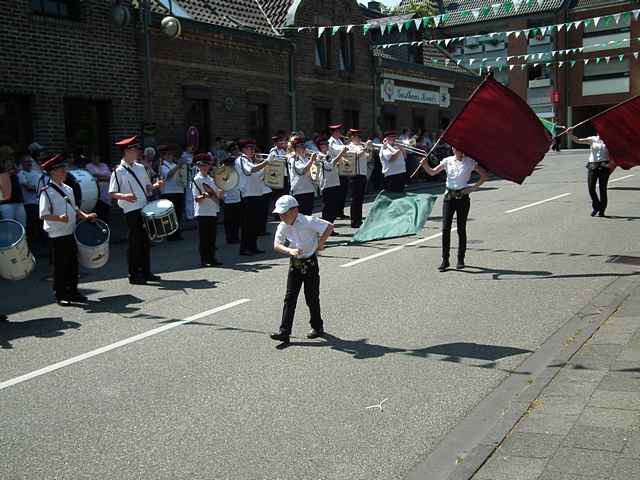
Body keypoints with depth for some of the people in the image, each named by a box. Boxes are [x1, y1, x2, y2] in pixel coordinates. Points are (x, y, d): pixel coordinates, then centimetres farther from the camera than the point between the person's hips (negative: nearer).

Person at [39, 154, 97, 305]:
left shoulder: (68, 189, 11)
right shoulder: (47, 192, -10)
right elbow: (44, 215, -14)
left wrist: (85, 216, 5)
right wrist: (59, 218, -28)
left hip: (71, 233, 7)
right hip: (57, 235, -7)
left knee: (73, 264, 11)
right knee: (60, 265, 2)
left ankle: (73, 292, 23)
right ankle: (60, 295, 14)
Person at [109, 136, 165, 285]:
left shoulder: (140, 167, 12)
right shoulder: (118, 172, -7)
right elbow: (112, 194, -8)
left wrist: (156, 185, -1)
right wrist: (124, 196, -26)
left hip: (145, 209, 6)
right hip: (131, 211, -6)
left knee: (145, 242, 11)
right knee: (135, 243, -1)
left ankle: (146, 272, 22)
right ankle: (134, 275, 9)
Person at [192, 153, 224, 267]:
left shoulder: (210, 179, 17)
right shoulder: (196, 179, -3)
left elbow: (218, 195, 20)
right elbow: (196, 198, -11)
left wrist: (221, 193, -2)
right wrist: (204, 196, -29)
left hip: (213, 212, 6)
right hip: (202, 213, -6)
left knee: (212, 237, 9)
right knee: (204, 238, -2)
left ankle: (212, 259, 16)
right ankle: (204, 260, 3)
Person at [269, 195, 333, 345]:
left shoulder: (308, 222, -19)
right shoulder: (283, 226, -3)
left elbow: (329, 227, -18)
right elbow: (276, 245, -11)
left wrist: (320, 244, -14)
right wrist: (290, 250, -28)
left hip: (310, 262, -5)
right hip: (294, 263, 5)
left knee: (312, 298, 6)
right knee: (289, 298, 0)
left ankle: (317, 327, 27)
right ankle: (284, 332, 0)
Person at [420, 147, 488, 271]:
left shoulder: (469, 162, -1)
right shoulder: (448, 161, 6)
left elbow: (484, 175, 0)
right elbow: (433, 172, 4)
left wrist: (473, 187, -7)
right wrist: (425, 165, -15)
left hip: (463, 197, -2)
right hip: (449, 196, 2)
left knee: (461, 229, 4)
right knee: (445, 229, -3)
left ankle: (460, 260, 15)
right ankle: (445, 260, 3)